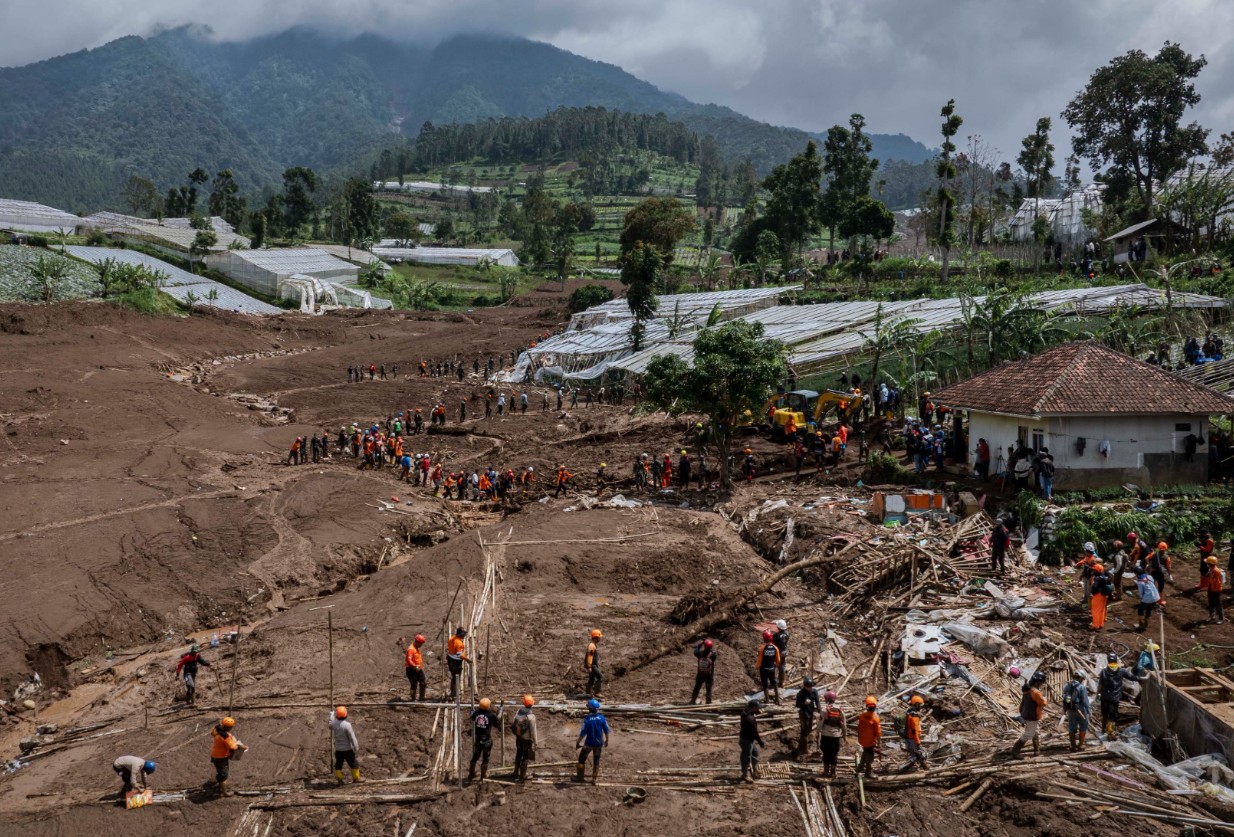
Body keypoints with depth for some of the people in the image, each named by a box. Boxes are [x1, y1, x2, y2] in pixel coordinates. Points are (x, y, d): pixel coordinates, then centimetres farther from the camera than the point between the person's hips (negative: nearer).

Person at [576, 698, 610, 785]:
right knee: (596, 760, 19)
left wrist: (578, 742, -4)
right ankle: (595, 778, 25)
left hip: (589, 743, -3)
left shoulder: (587, 719, -22)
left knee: (582, 759, 17)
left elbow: (583, 733, -17)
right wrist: (606, 740, 13)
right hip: (599, 743, 3)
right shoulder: (601, 718, -11)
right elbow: (606, 730, -2)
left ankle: (579, 777, 25)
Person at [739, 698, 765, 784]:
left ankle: (755, 771, 41)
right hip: (747, 740, -10)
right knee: (747, 757, 9)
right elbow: (755, 732, -26)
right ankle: (745, 775, 27)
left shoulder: (745, 711, -7)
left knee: (755, 753, 25)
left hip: (749, 738, 10)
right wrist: (761, 743, -17)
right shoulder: (750, 719, -34)